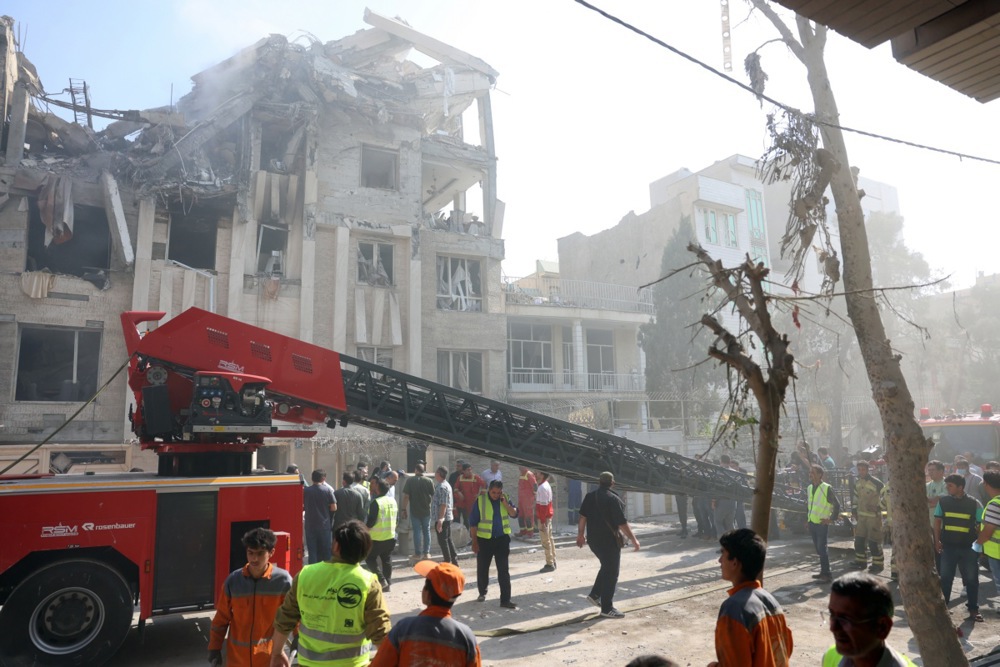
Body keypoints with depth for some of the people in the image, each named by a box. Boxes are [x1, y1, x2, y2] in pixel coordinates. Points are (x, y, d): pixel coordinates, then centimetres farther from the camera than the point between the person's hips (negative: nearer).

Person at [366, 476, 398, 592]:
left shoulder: (376, 502, -19)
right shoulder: (392, 501, 5)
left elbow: (371, 521, -19)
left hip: (377, 538, -7)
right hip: (391, 536, 7)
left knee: (370, 558, 9)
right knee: (387, 560, 15)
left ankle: (381, 580, 1)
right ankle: (387, 583, 17)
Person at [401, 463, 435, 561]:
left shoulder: (410, 481, -8)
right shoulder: (429, 481, -3)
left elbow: (406, 496, -10)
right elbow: (433, 495, 1)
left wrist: (403, 509, -2)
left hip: (414, 510, -2)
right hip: (426, 510, 2)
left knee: (417, 531, 5)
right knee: (426, 531, 11)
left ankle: (418, 553, 8)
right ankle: (426, 553, 13)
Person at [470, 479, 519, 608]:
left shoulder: (505, 498, 0)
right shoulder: (480, 500, -10)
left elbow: (514, 514, -4)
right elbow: (473, 522, -6)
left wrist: (505, 503, -17)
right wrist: (474, 541, -7)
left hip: (502, 539, 2)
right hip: (484, 539, -2)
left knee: (504, 570, 1)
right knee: (482, 568, 12)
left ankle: (505, 599, 5)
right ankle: (482, 592, 35)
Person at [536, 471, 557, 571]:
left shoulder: (542, 487, -21)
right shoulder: (546, 485, 8)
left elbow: (543, 505, -22)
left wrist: (542, 521, -20)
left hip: (544, 517, -10)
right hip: (549, 515, 10)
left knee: (545, 541, -1)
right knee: (549, 538, 16)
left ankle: (549, 564, 5)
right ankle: (552, 562, 25)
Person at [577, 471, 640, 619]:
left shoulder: (589, 496, 5)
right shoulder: (614, 499, -16)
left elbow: (583, 517, 7)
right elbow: (622, 523, -17)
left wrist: (580, 535, 16)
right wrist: (634, 539, -8)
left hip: (593, 539, 7)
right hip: (609, 541, -7)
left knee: (606, 567, 25)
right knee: (611, 573, 2)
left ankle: (595, 595, 24)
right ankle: (607, 608, 6)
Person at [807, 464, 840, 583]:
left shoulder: (827, 488, -12)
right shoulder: (809, 488, 9)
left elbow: (837, 504, -8)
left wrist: (831, 519, -10)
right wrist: (808, 517, 14)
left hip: (822, 523, -7)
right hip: (812, 523, 7)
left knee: (822, 549, -7)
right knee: (818, 549, 12)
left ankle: (827, 574, 0)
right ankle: (823, 572, 22)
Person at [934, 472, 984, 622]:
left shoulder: (974, 503, -6)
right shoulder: (943, 501, -1)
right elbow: (937, 521, 5)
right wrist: (937, 541, -1)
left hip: (969, 547, -1)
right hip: (948, 546, 1)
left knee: (971, 578, 7)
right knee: (945, 577, 8)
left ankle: (973, 609, 20)